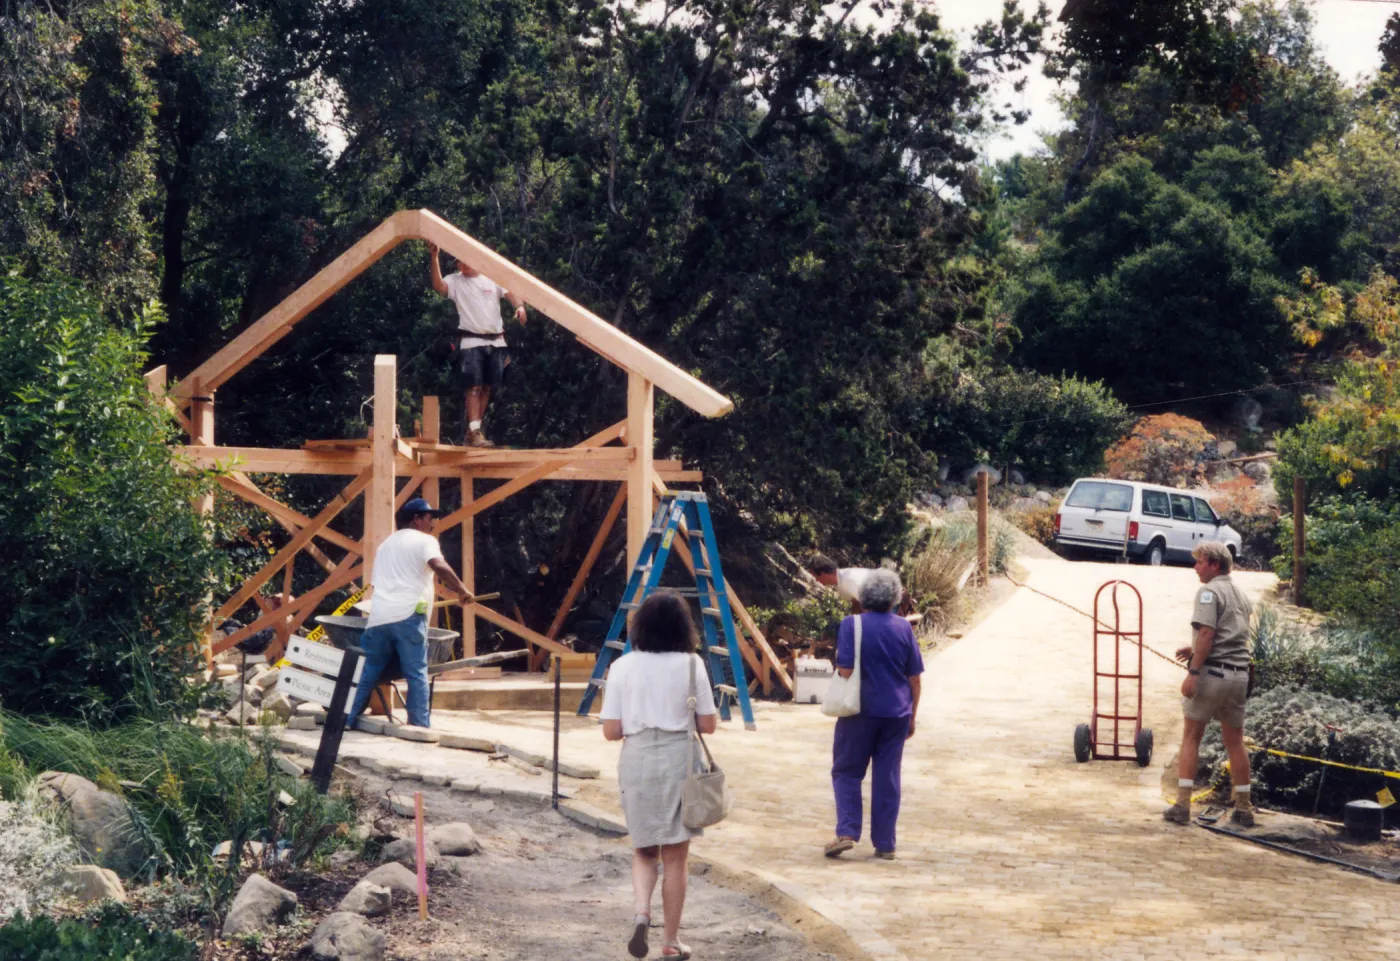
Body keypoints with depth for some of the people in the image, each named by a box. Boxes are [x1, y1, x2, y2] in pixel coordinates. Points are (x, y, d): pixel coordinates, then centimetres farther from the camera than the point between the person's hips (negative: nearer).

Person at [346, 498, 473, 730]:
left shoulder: (386, 544, 27)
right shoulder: (424, 540, 4)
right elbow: (439, 566, -15)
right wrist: (462, 590, -8)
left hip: (379, 616, 6)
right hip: (408, 616, -6)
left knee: (368, 672, 11)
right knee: (417, 674, -2)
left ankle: (347, 719, 9)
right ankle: (420, 726, -4)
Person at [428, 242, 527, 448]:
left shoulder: (493, 279, 8)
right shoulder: (456, 281, 1)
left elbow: (510, 294, -2)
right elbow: (438, 285, -18)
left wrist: (519, 306, -24)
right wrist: (434, 258, -27)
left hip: (496, 341, 4)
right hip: (471, 342, -4)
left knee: (486, 387, 9)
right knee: (474, 387, -13)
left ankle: (474, 430, 19)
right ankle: (474, 432, -18)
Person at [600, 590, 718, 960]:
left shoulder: (623, 667, -3)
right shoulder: (691, 664, -5)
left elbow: (611, 731, -3)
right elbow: (708, 725, -1)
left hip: (637, 761, 1)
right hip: (679, 760, -1)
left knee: (643, 849, 17)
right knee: (675, 857, 10)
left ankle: (641, 910, -7)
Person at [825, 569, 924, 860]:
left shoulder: (852, 625, -8)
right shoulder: (903, 628, 2)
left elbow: (845, 671, -12)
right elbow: (915, 678, 5)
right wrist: (912, 715, 15)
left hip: (861, 712, -3)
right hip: (897, 713, 3)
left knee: (847, 772, 10)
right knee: (887, 778, 8)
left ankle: (847, 832, -4)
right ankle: (885, 844, 10)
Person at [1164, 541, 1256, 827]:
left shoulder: (1209, 591, -8)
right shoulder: (1241, 595, 17)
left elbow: (1207, 634, -18)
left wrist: (1192, 672, -20)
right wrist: (1196, 651, 19)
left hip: (1212, 672, -7)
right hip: (1239, 674, 7)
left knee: (1191, 738, 2)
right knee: (1235, 741, 13)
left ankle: (1182, 805, -1)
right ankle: (1244, 808, 15)